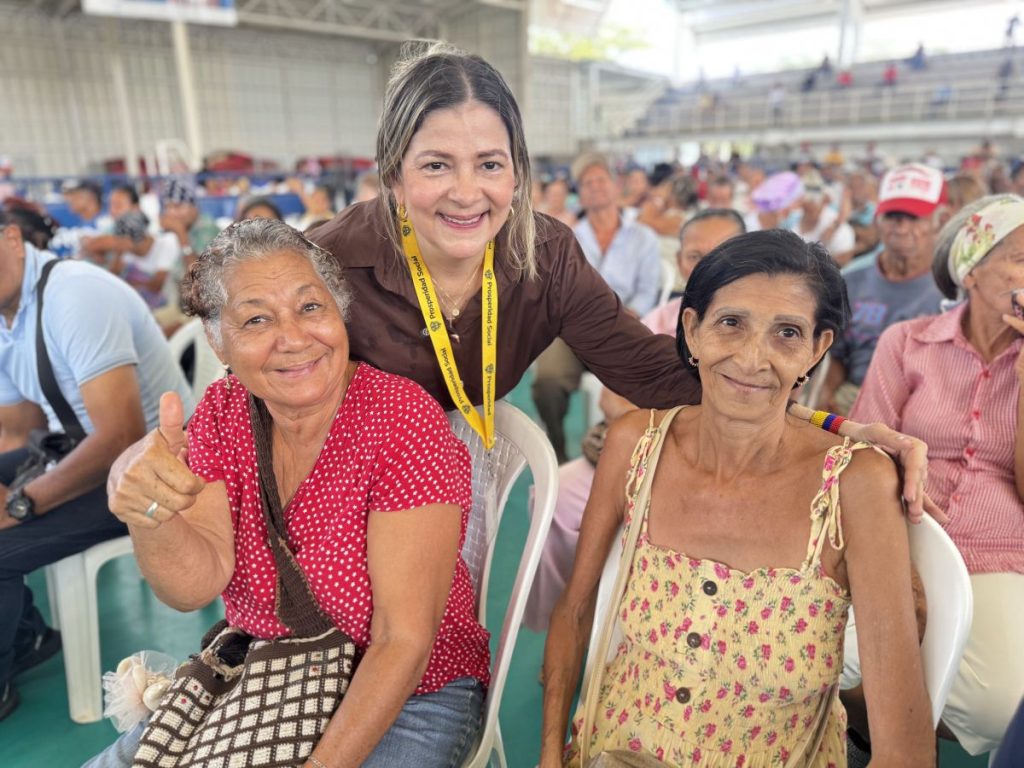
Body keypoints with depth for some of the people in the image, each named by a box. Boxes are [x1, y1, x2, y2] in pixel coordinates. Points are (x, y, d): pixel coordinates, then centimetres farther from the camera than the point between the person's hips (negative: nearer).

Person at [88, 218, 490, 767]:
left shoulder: (403, 421, -23)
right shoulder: (221, 413, -5)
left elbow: (403, 641, -21)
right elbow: (195, 586, -15)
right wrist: (151, 520, -34)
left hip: (405, 701, -4)